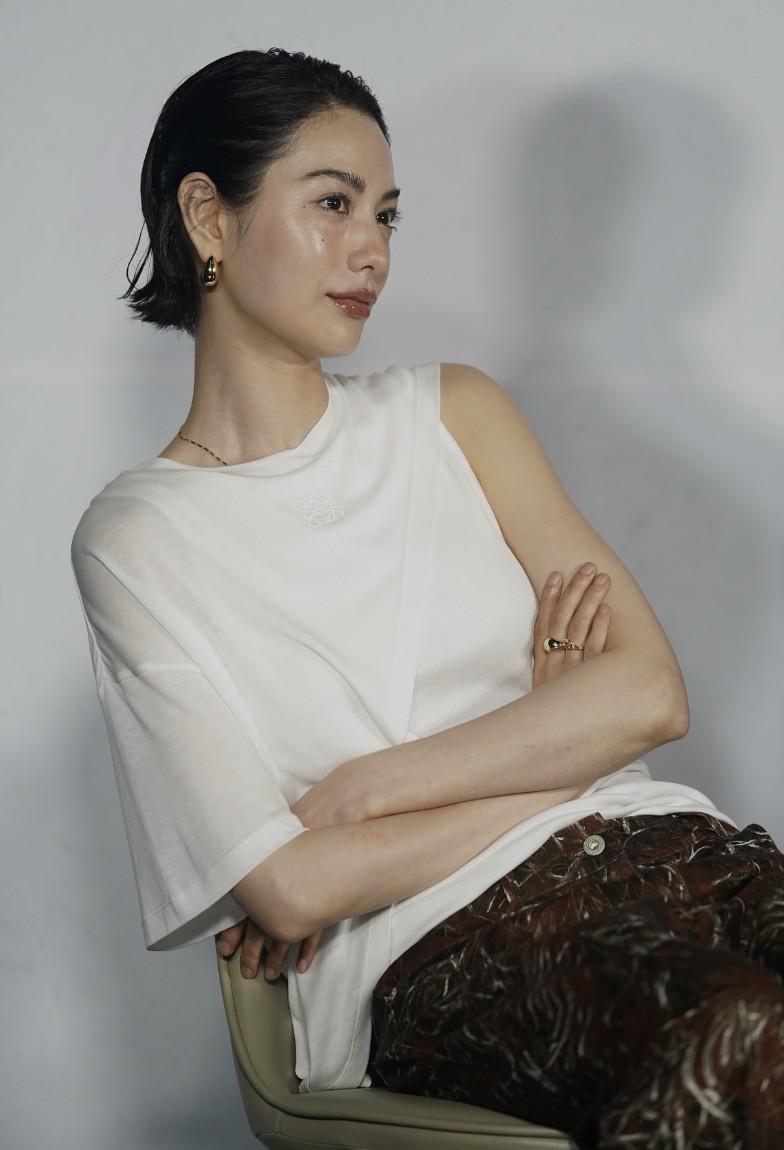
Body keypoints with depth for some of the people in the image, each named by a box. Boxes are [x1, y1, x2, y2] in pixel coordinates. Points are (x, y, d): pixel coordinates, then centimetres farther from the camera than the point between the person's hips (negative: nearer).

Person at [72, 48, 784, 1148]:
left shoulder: (451, 413, 17)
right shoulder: (136, 541, 5)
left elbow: (650, 692, 4)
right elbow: (289, 892, -5)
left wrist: (360, 791, -4)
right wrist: (559, 735, 0)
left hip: (661, 855, 5)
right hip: (445, 953, -4)